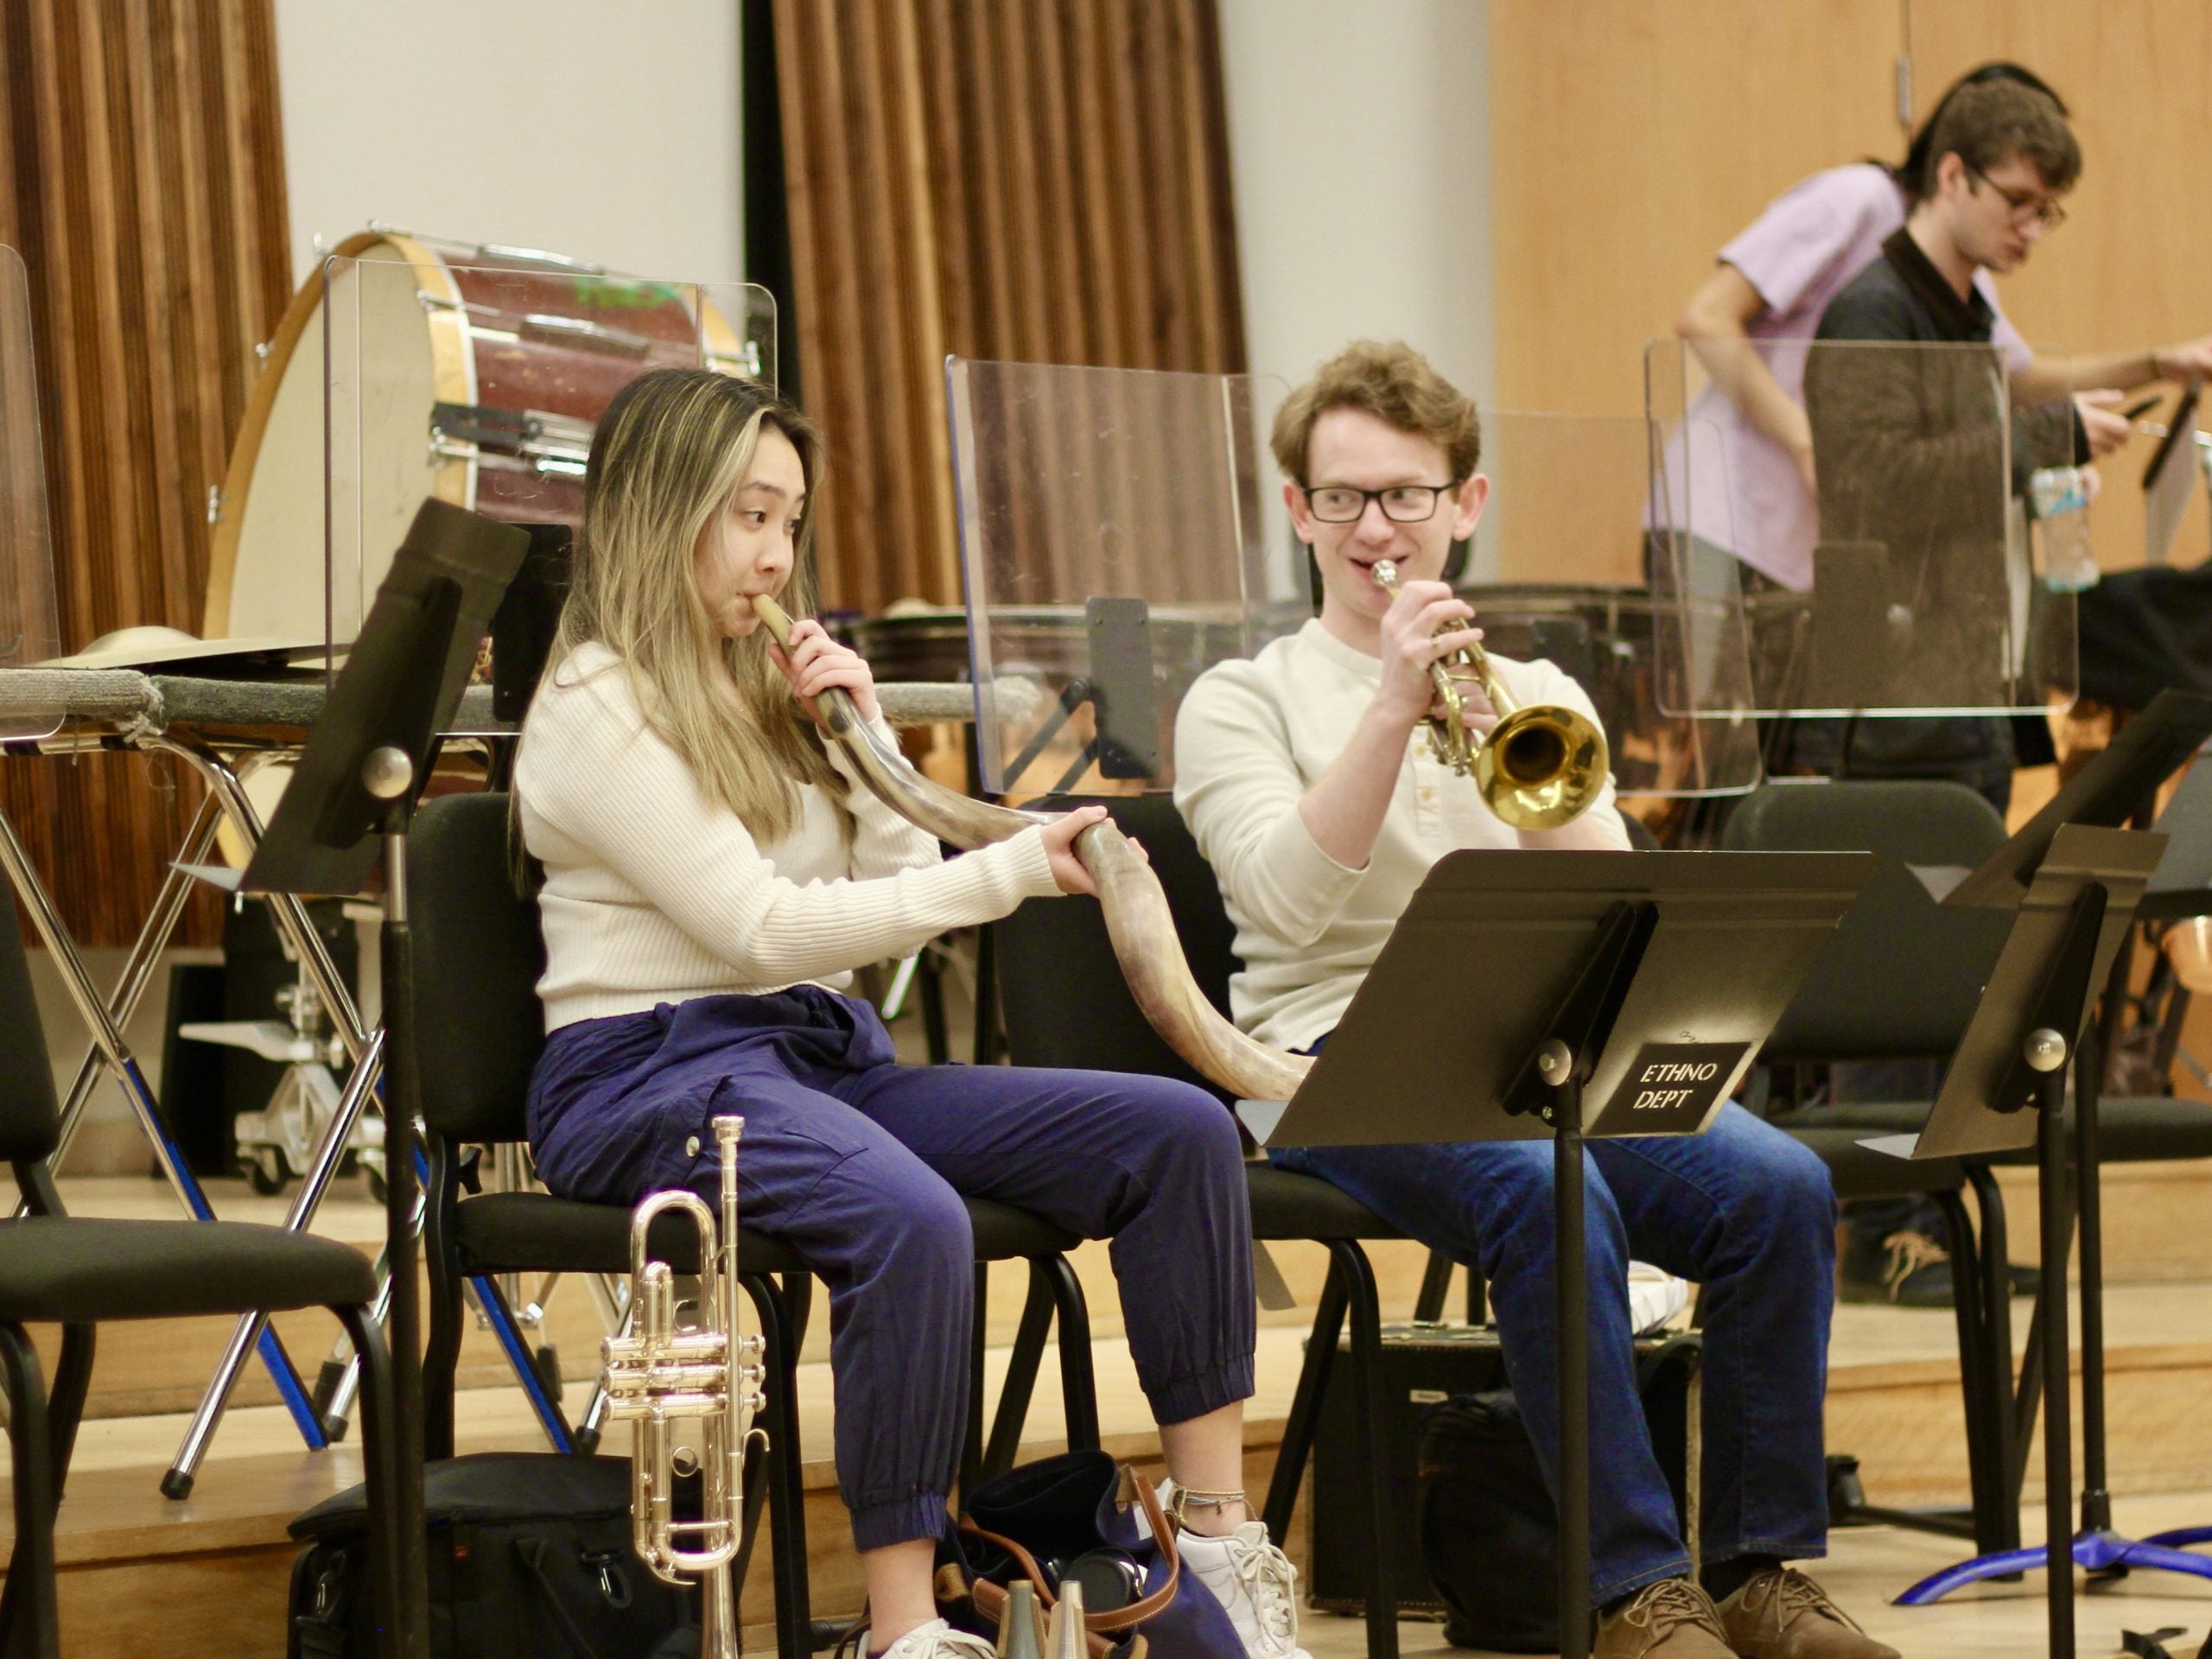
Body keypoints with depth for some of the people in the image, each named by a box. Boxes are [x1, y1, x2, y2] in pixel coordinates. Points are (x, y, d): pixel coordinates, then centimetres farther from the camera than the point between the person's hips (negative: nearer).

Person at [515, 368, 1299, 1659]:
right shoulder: (598, 709, -7)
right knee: (912, 1220, -39)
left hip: (823, 1054, 8)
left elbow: (899, 902, 16)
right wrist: (1013, 873, -20)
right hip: (650, 1073, -8)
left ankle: (1220, 1540, -11)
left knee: (1181, 1132, -10)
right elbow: (759, 928, -17)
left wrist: (859, 738, 1)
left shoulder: (766, 688, 18)